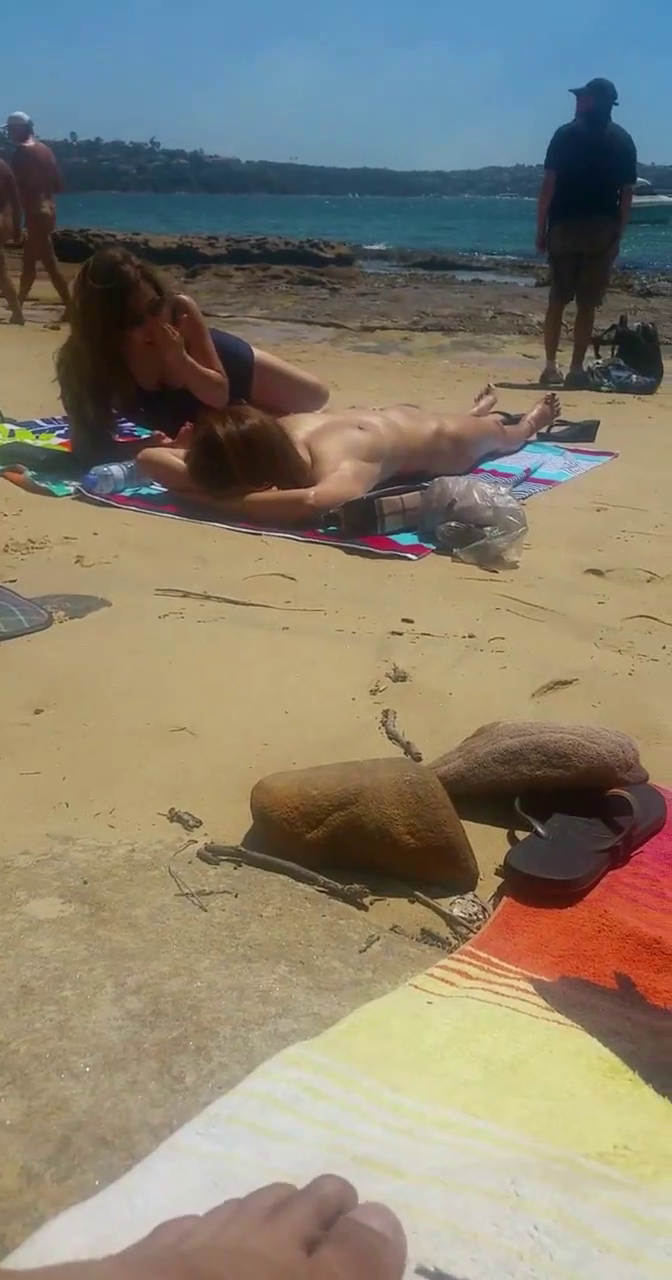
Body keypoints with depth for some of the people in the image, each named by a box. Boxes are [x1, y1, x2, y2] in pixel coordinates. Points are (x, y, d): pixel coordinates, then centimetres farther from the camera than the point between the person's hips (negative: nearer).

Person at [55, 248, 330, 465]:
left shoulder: (180, 309, -39)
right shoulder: (82, 360, -41)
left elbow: (220, 393, -29)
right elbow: (91, 445, -39)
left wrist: (180, 359, -47)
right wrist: (155, 446, -52)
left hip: (228, 367, 0)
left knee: (315, 396, 12)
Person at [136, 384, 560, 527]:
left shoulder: (339, 466, -53)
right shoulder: (276, 432, -37)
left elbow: (313, 502, -78)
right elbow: (148, 457, -33)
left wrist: (224, 499, -66)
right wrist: (210, 480, -50)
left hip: (445, 441, -4)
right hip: (396, 418, 4)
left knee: (504, 435, 34)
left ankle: (533, 419, 65)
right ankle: (484, 406, 72)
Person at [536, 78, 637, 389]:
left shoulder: (567, 134, 0)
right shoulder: (624, 141, 8)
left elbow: (549, 184, -6)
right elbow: (627, 193, 5)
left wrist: (541, 228, -1)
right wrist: (618, 235, 9)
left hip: (565, 226, -1)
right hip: (602, 229, 1)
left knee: (557, 300, 7)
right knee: (587, 304, 4)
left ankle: (551, 366, 5)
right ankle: (576, 369, 2)